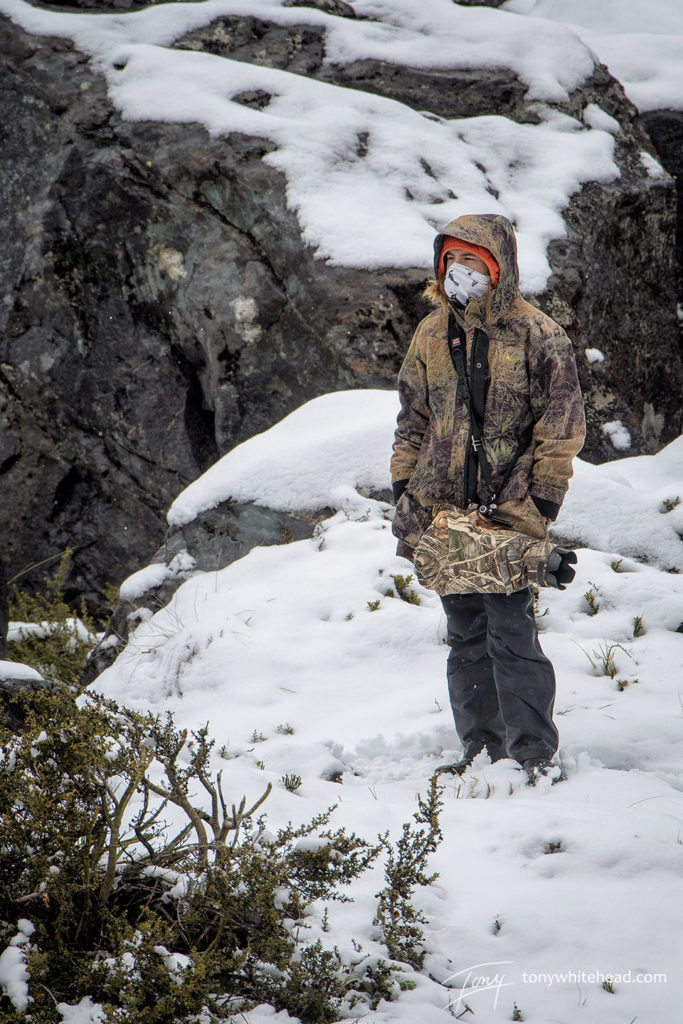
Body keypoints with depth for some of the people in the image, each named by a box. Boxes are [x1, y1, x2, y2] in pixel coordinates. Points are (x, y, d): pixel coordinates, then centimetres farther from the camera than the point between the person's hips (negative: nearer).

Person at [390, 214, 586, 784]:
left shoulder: (539, 337, -4)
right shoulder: (432, 335, 11)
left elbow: (562, 430, -4)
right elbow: (413, 421, 18)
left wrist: (538, 505, -10)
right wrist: (404, 491, 11)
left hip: (510, 509, -5)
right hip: (444, 509, 5)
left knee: (510, 631, -10)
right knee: (465, 635, 9)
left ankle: (535, 754, -3)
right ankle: (483, 752, 16)